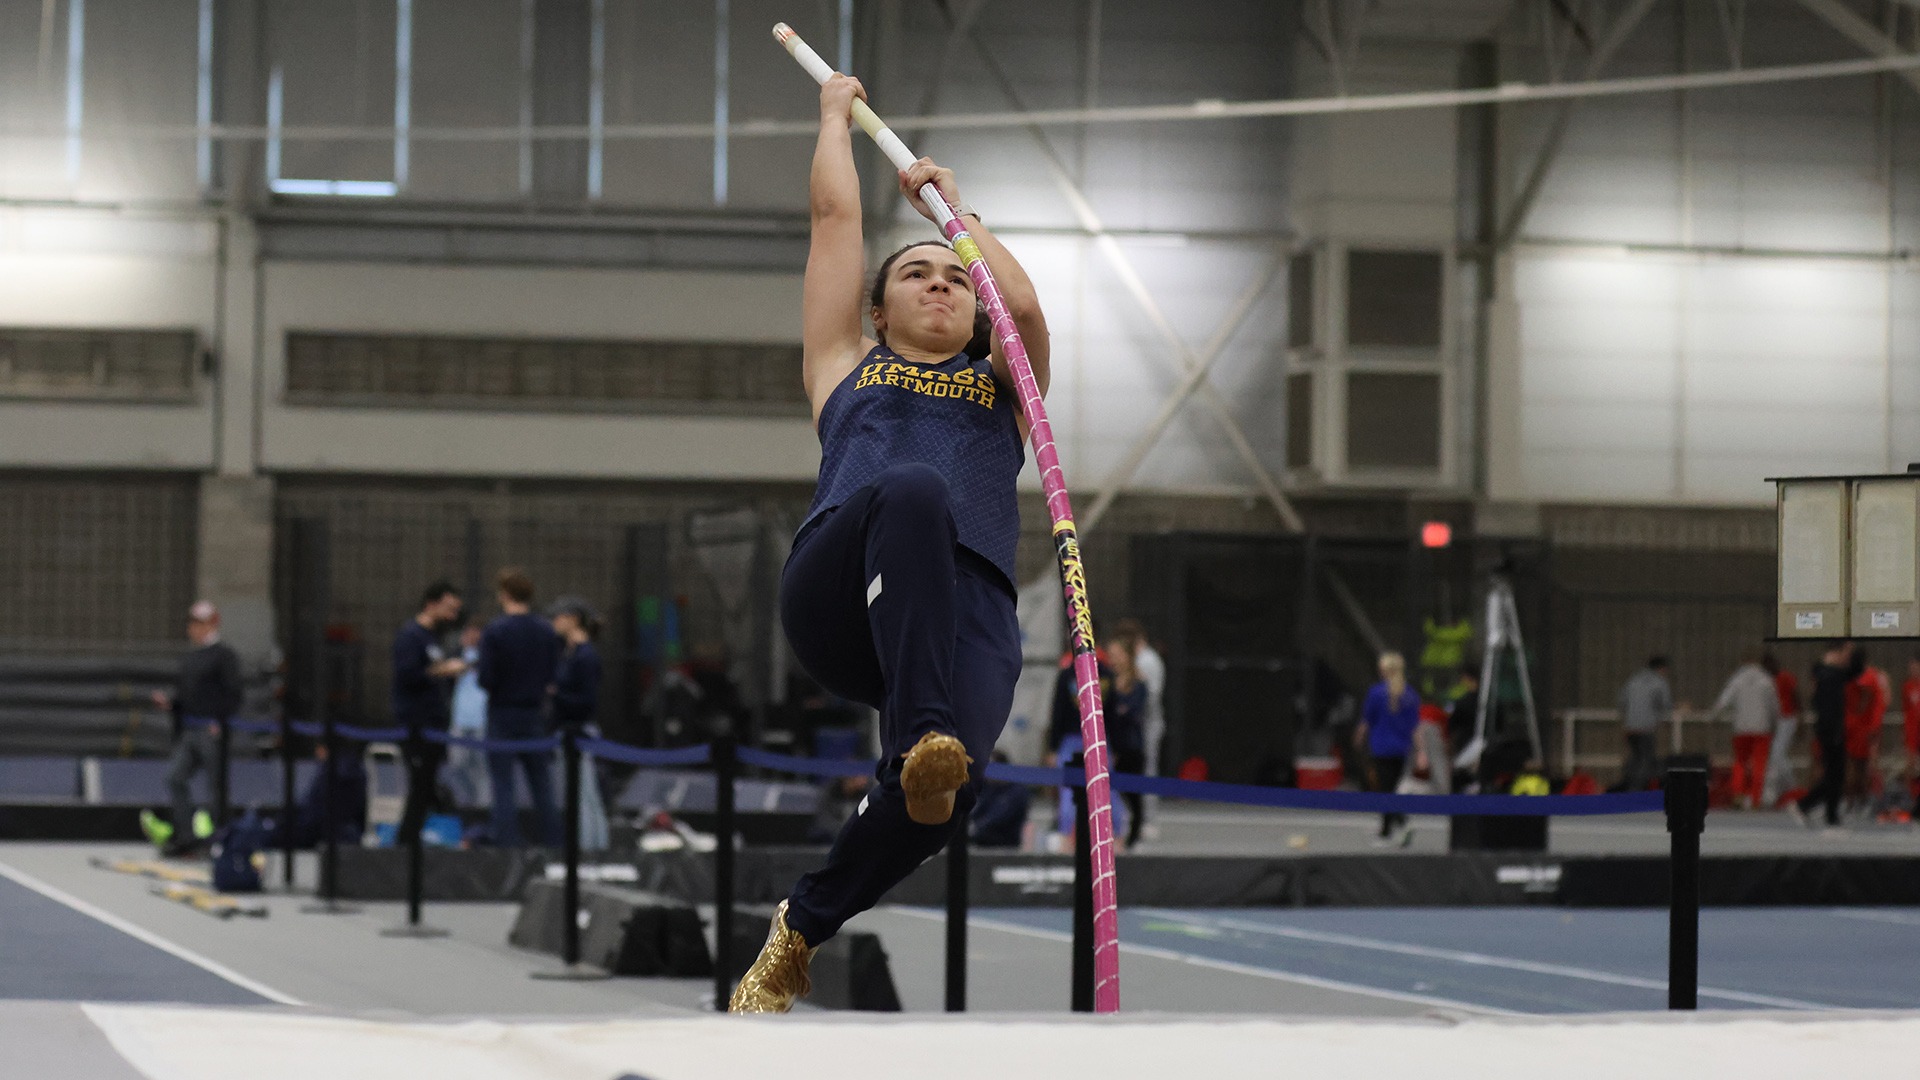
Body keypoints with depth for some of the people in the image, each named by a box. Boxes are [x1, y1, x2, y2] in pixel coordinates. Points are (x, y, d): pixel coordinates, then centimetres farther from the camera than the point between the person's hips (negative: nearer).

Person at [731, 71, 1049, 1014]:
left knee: (946, 785, -31)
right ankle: (923, 734, -51)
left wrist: (954, 208, 31)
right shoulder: (847, 364, 31)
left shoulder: (1001, 386, 34)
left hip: (969, 608, 2)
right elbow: (836, 212, 32)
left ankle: (803, 925, -8)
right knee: (912, 491, -38)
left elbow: (1023, 304, 15)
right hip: (837, 597, -2)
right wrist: (836, 112, 47)